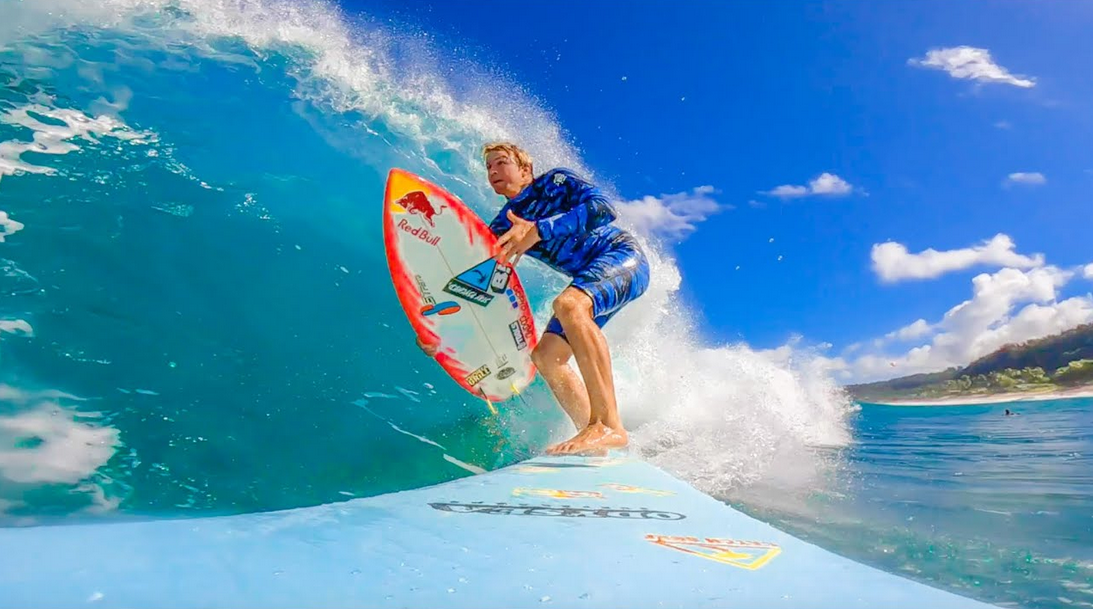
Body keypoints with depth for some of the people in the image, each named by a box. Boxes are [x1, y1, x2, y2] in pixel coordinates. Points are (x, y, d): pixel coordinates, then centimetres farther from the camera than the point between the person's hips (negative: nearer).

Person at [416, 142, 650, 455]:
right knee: (545, 357, -4)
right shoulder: (502, 228, 8)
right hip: (589, 282, 7)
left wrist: (539, 230, -34)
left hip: (622, 255, -7)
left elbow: (604, 209, -24)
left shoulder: (555, 181, -7)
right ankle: (595, 436, -2)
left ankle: (610, 426, -39)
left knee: (567, 304, -35)